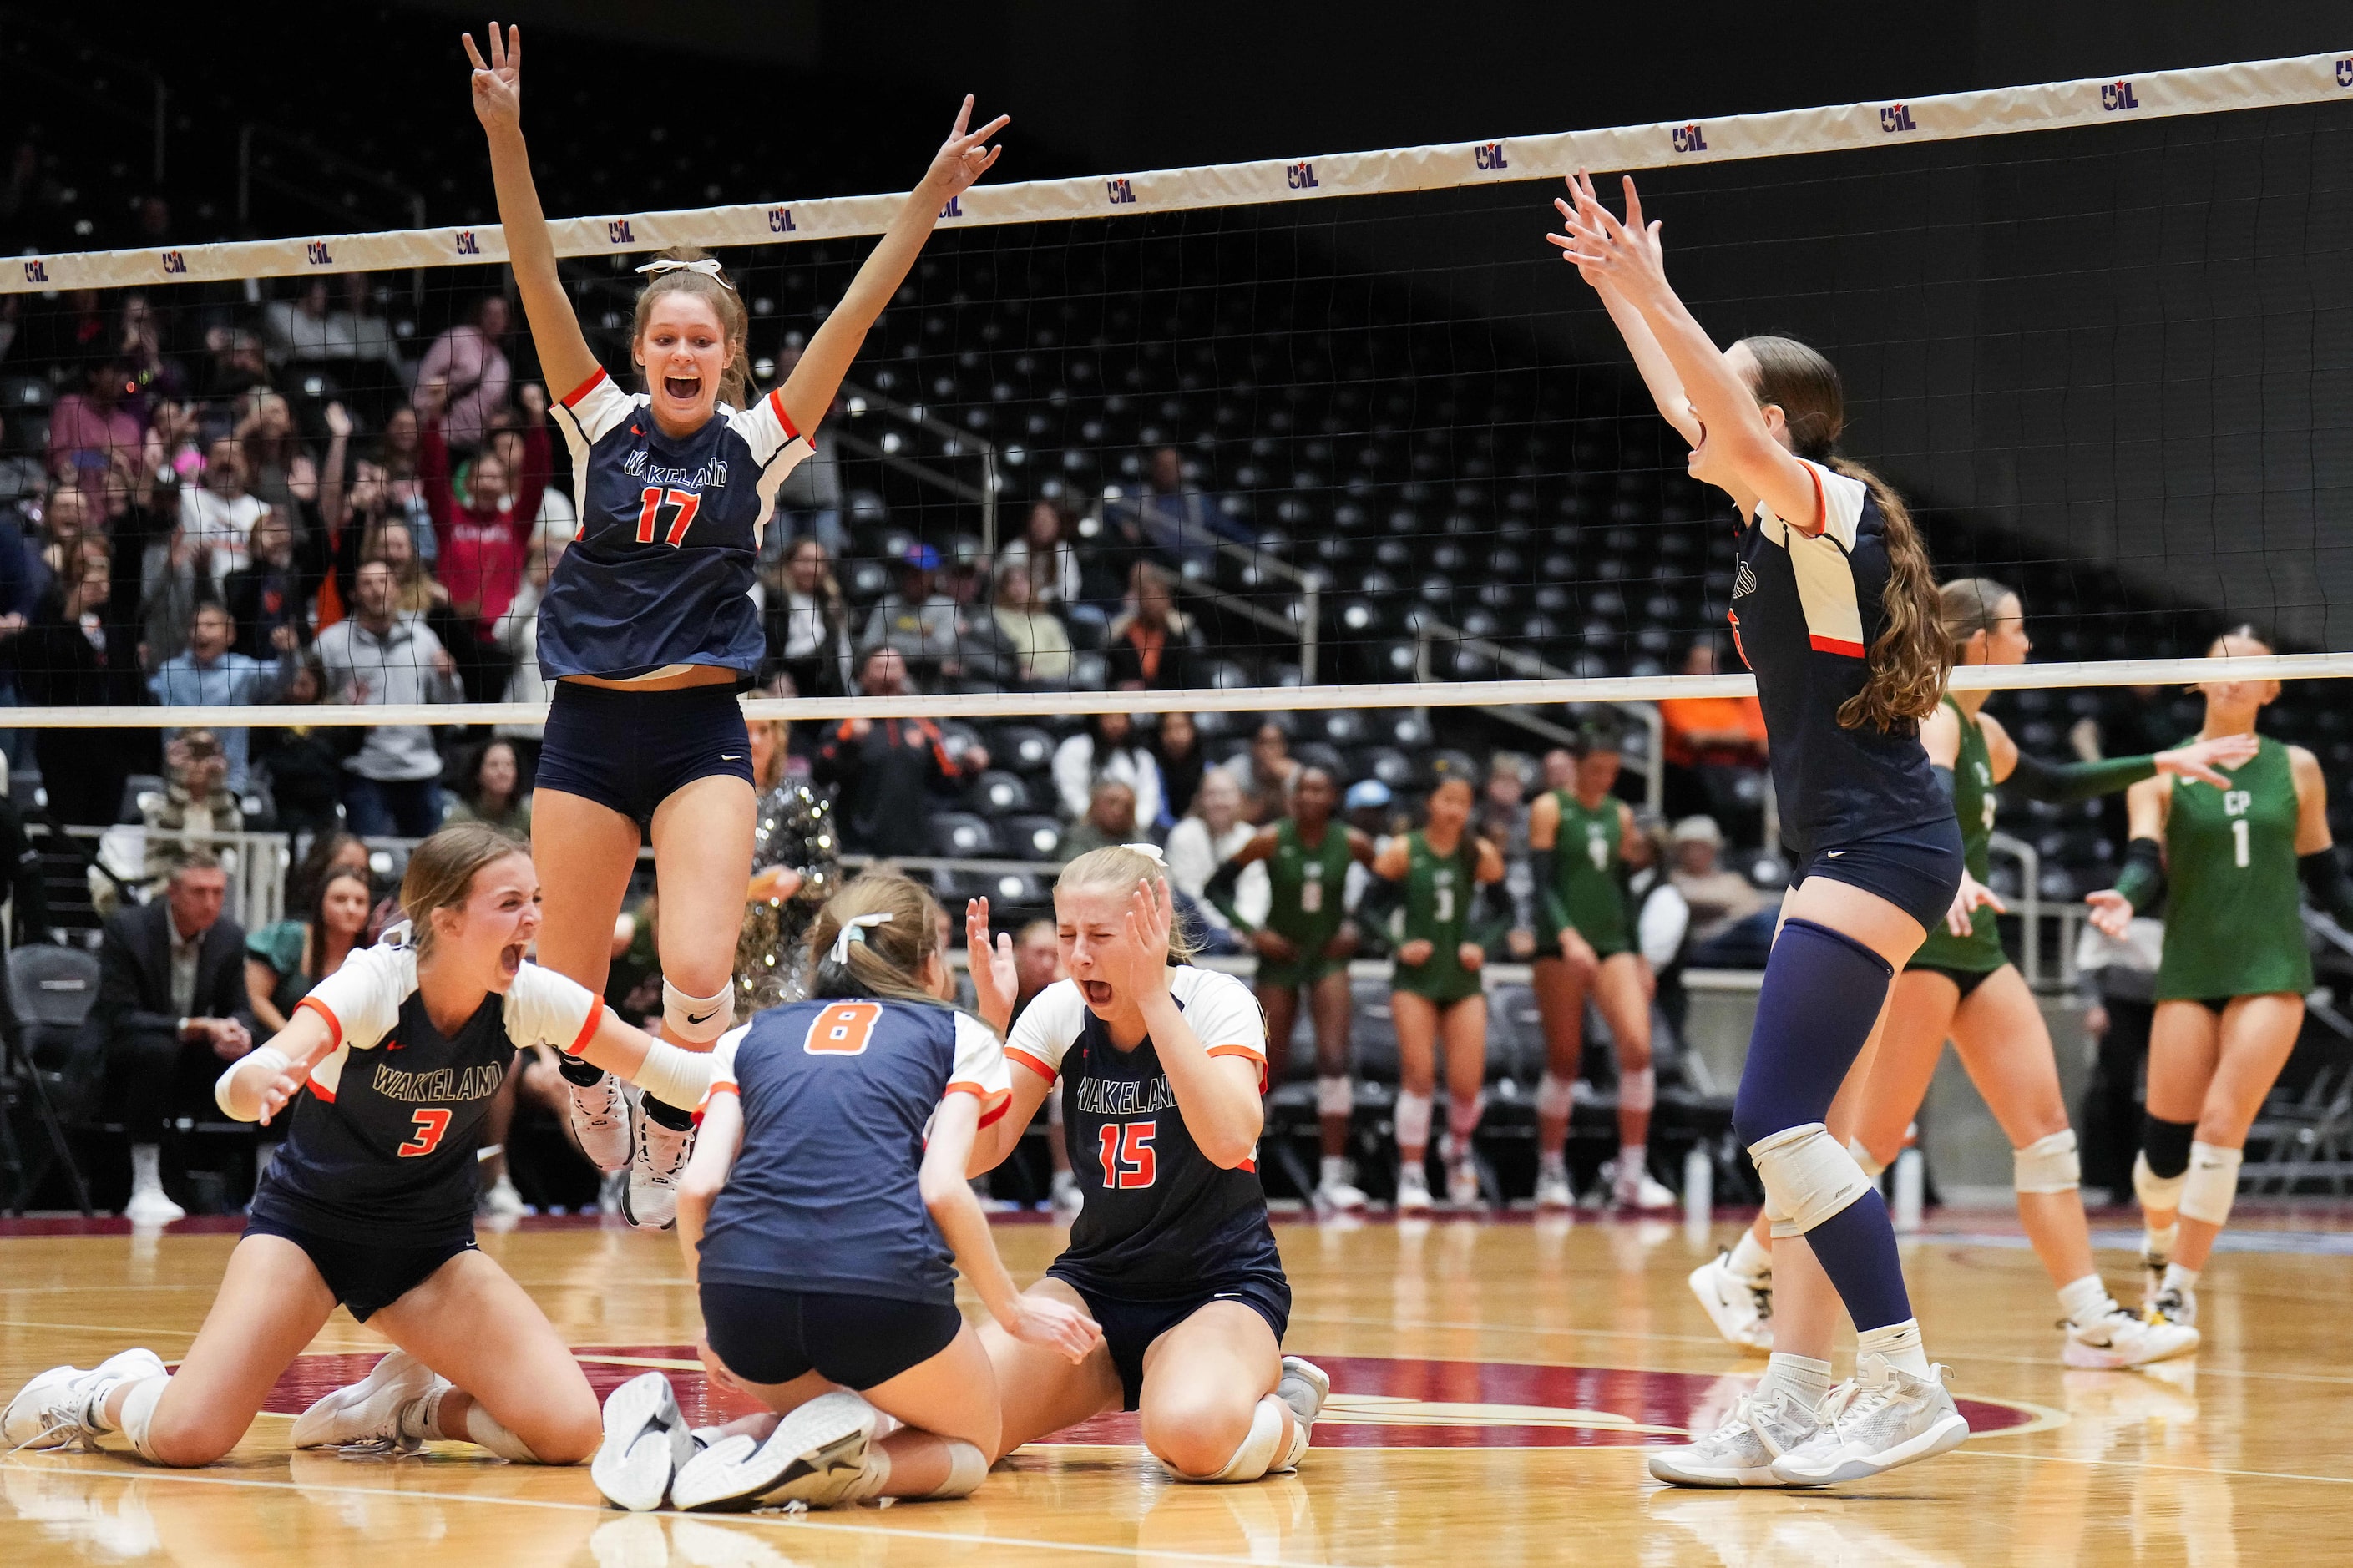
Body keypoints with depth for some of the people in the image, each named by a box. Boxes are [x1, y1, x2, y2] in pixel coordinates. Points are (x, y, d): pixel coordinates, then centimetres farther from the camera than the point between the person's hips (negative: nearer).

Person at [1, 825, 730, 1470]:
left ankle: (405, 1405, 11)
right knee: (185, 1439, -23)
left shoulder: (527, 996, -14)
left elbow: (657, 1063, -3)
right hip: (306, 1221, -4)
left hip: (429, 1246, 4)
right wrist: (257, 1084, -66)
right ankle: (94, 1395, 15)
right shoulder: (376, 983, -26)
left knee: (569, 1431, -18)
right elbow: (247, 1081, -43)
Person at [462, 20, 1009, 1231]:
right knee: (565, 994, 5)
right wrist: (504, 137, -16)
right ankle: (601, 1120, 38)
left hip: (701, 732, -1)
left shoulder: (758, 442, 4)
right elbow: (538, 284, -5)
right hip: (588, 726, 1)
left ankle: (667, 1150, 10)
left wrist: (931, 194, -13)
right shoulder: (601, 426, 5)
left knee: (698, 973, -17)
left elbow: (855, 314, -4)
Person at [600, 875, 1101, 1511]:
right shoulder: (959, 1034, 18)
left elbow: (698, 1185, 10)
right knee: (970, 1447, 23)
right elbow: (942, 1188, 2)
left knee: (812, 1411, 34)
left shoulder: (752, 1036, 25)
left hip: (742, 1283, 4)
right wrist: (1012, 1310, 13)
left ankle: (679, 1446, 3)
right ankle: (836, 1467, -9)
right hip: (886, 1285, -3)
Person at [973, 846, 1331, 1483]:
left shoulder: (1215, 1000, -13)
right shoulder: (1059, 1011, -2)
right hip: (1096, 1281, 4)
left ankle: (1280, 1406, -1)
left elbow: (1230, 1142, -32)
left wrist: (1154, 997, -32)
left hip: (1221, 1286, -4)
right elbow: (976, 1155, -9)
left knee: (1192, 1435, -37)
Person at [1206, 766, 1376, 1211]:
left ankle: (1332, 1178, -13)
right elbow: (1218, 886, -6)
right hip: (1279, 957, 0)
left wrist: (1356, 927, -5)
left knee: (1334, 1060, -14)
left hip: (1328, 957, 0)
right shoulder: (1271, 840, -13)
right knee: (1270, 1065, 3)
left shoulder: (1351, 843, -10)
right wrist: (1251, 932, -15)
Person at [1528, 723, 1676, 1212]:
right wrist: (1567, 935, -24)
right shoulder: (1550, 809, -1)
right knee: (1564, 1061, -1)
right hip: (1562, 947, -4)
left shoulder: (1620, 816, 14)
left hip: (1613, 943, 4)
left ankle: (1631, 1174, -10)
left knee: (1638, 1047, -13)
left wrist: (1640, 959, 17)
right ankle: (1551, 1172, 12)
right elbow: (1542, 883, -9)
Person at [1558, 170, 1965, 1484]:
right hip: (1857, 850, 10)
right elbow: (1692, 411, 30)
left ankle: (1907, 1388, -15)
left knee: (1779, 1118, -16)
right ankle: (1795, 1409, 6)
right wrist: (1620, 290, 32)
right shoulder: (1788, 522, 16)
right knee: (1791, 1132, 6)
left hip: (1876, 848, -10)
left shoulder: (1822, 503, -8)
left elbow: (1736, 425, -27)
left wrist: (1656, 296, -26)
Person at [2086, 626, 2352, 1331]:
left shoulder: (2296, 768, 8)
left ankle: (2180, 1286, -4)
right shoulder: (2161, 771, 4)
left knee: (2222, 1125, -14)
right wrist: (2125, 897, -29)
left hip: (2271, 971, 0)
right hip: (2190, 970, 0)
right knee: (2167, 1135, -2)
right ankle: (2158, 1240, 32)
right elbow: (2146, 863, -8)